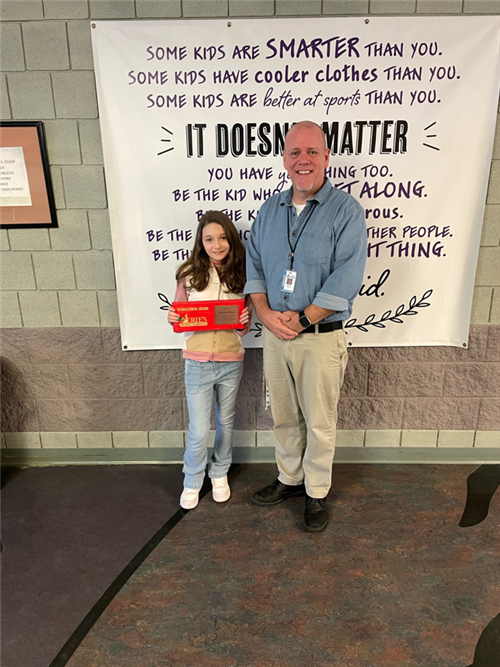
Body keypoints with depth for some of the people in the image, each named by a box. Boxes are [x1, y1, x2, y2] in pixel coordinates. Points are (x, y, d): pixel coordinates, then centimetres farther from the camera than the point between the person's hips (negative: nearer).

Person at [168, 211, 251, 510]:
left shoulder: (241, 275, -2)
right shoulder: (189, 275, -5)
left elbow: (244, 329, 5)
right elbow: (180, 316, 5)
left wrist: (245, 322, -17)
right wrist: (174, 319, -17)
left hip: (231, 363, 2)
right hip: (198, 364, -1)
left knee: (225, 423, 18)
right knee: (199, 431, 4)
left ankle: (220, 474, 42)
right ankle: (192, 481, 31)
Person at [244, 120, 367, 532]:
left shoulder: (347, 211, -8)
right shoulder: (270, 210, 9)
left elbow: (345, 281, -17)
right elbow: (253, 263, 7)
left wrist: (301, 320, -18)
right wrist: (265, 312, -9)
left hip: (321, 338, -4)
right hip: (274, 334, 5)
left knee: (319, 422, 11)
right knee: (284, 416, 18)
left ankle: (317, 493, 32)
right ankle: (289, 479, 40)